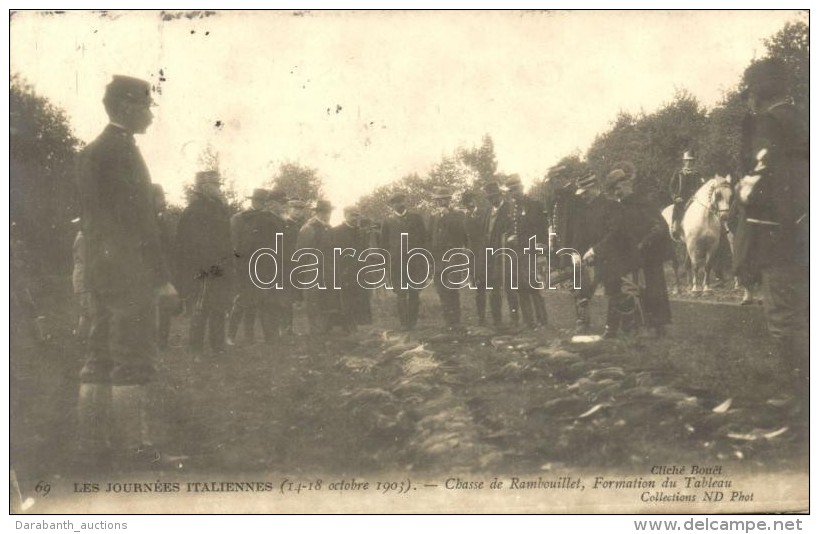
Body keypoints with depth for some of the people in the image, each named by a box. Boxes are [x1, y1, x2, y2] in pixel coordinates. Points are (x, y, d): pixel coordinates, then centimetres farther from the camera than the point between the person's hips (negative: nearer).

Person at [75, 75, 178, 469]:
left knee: (99, 358, 11)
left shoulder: (90, 152, 15)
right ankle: (133, 448, -2)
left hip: (99, 270, 9)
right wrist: (161, 277, -15)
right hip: (130, 272, -9)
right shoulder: (125, 152, -13)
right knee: (132, 361, -5)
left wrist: (95, 268, 20)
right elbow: (141, 219, -17)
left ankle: (91, 446, 15)